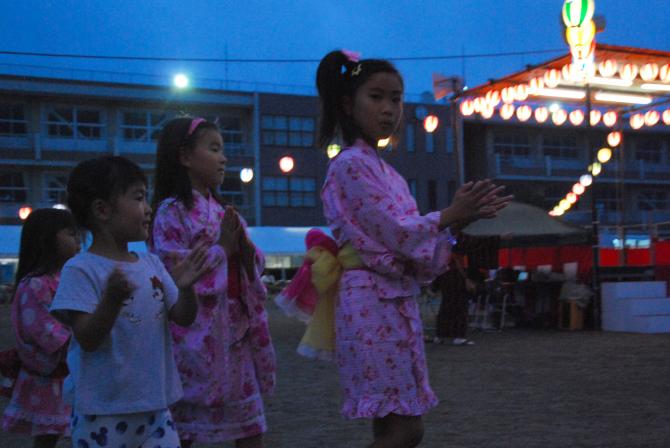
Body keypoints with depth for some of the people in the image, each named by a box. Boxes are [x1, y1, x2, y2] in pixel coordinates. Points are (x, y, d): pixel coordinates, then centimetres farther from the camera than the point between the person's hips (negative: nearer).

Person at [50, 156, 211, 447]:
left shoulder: (152, 264, 7)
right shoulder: (81, 270, -12)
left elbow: (183, 318, 8)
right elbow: (87, 339, -17)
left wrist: (186, 288, -12)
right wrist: (113, 299, -33)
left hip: (154, 406, 6)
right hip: (102, 411, -5)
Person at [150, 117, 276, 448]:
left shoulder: (222, 211, 13)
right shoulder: (172, 211, -8)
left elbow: (254, 267, 15)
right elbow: (172, 270, -18)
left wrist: (245, 249, -6)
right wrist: (221, 250, -12)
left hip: (234, 329, 7)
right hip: (194, 331, -7)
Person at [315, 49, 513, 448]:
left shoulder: (385, 172, 19)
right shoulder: (352, 164, -9)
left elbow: (409, 242, 16)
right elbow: (397, 234, -15)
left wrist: (460, 220, 4)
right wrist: (452, 214, -5)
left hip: (396, 303, 9)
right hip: (373, 303, -9)